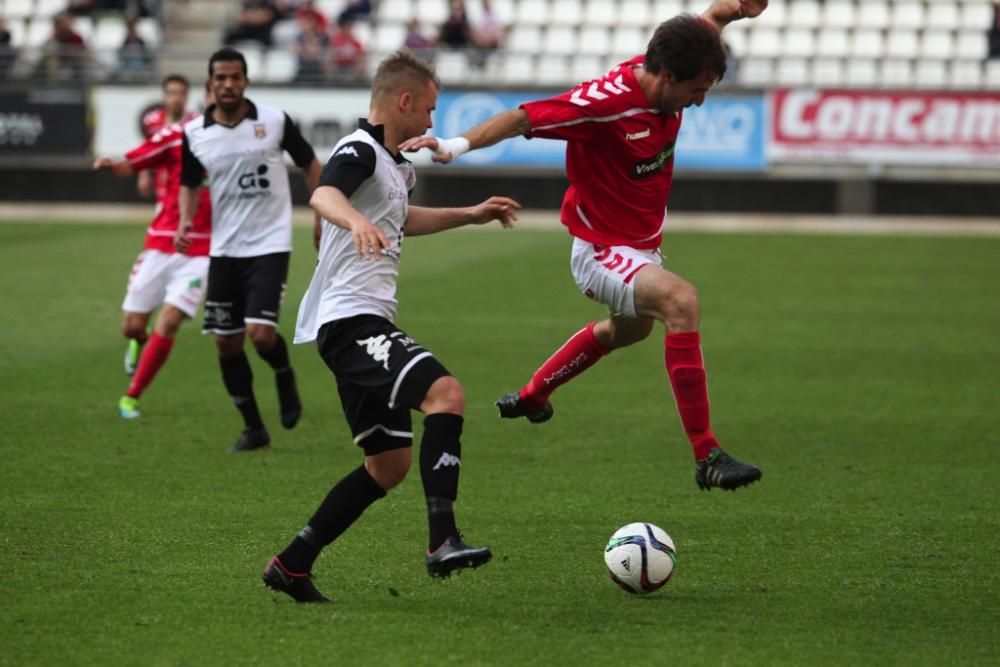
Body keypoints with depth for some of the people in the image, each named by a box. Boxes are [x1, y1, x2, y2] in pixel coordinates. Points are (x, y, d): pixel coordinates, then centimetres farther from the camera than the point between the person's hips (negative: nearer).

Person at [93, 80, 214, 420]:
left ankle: (131, 397, 0)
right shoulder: (177, 134, -2)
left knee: (168, 323, -15)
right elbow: (130, 165, 0)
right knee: (132, 325, 4)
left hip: (202, 252, -1)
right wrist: (111, 164, -22)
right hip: (160, 245, 1)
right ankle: (140, 342, 43)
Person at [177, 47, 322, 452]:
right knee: (226, 343, 3)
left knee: (260, 333, -17)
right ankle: (253, 428, 17)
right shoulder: (195, 134, -1)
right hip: (224, 249, 3)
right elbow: (190, 183, 13)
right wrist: (185, 221, -5)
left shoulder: (275, 121, -7)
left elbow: (309, 163, 6)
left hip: (270, 244, -3)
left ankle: (285, 378, 17)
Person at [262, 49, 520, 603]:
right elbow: (323, 196, -34)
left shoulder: (392, 164, 20)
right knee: (445, 393, -28)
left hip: (364, 325, 11)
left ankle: (292, 566, 16)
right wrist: (355, 220, -55)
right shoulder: (359, 151, -11)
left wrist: (470, 216, 46)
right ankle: (442, 542, -36)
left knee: (390, 463, 13)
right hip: (352, 319, -11)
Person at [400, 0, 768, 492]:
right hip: (601, 252, -9)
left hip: (643, 246, 9)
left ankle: (531, 397, 59)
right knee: (681, 301, -34)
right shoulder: (605, 101, -31)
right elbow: (524, 118, -27)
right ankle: (707, 457, -34)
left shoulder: (666, 80, -9)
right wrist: (458, 145, -39)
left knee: (629, 328, 35)